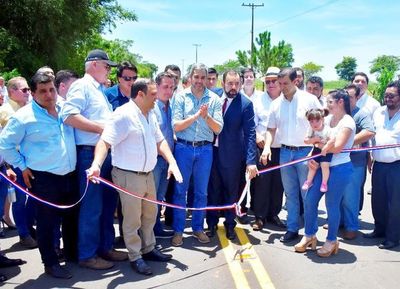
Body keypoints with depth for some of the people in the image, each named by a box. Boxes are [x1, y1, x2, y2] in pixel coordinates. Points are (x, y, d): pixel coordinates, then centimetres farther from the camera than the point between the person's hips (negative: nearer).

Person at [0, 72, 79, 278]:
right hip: (44, 178, -6)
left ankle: (72, 253, 35)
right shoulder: (24, 116, -10)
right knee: (47, 222, 3)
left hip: (69, 175, 6)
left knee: (72, 217, 16)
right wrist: (22, 166, -6)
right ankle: (51, 263, 17)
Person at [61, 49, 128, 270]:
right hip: (90, 153, -9)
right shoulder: (82, 86, -8)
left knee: (108, 202, 14)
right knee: (92, 206, -2)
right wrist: (101, 128, -19)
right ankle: (87, 255, 10)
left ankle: (105, 247, 27)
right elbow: (69, 116, -21)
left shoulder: (101, 90, 21)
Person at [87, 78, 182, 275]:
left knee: (150, 214, 19)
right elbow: (105, 141, -26)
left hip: (148, 174, 8)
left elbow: (160, 141, 15)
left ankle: (148, 249, 36)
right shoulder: (123, 114, -18)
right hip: (128, 176, -8)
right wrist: (97, 164, -43)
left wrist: (172, 162, 2)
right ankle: (135, 257, 19)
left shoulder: (150, 115, 9)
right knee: (132, 219, 3)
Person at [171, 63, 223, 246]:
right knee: (180, 190, 4)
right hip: (184, 148, -1)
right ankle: (178, 230, 16)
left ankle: (198, 228, 25)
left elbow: (218, 129, -2)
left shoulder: (214, 99, 2)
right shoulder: (181, 97, -1)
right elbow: (176, 126, -8)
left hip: (205, 149, 1)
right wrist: (196, 115, -19)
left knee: (201, 192, 10)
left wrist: (206, 116, -19)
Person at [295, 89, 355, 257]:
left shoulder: (347, 122, -11)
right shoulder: (328, 119, 10)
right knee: (309, 200, 6)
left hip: (339, 169, -7)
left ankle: (332, 241, 22)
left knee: (332, 205, 3)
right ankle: (309, 236, 23)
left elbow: (336, 148, -20)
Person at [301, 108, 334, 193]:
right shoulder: (311, 130, -11)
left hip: (326, 150, -5)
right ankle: (309, 181, 27)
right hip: (316, 149, 5)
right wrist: (314, 139, -25)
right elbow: (306, 141, -9)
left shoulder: (327, 129, -28)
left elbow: (332, 140, -39)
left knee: (324, 165, -16)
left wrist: (325, 148, -34)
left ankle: (324, 183, 2)